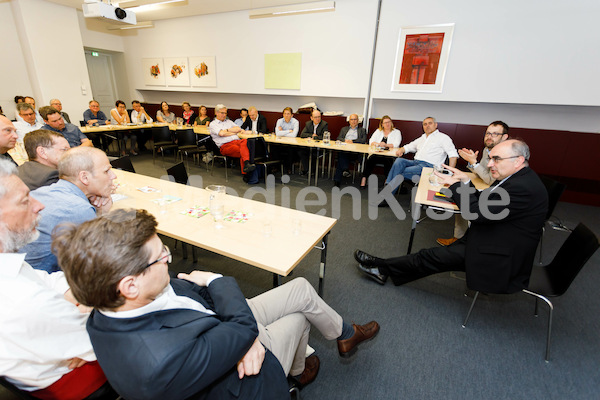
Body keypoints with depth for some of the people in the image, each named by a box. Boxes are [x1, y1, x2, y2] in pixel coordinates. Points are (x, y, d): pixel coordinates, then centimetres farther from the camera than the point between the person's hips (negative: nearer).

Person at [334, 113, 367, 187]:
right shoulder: (344, 129, 32)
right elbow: (338, 138, 18)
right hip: (343, 149, 3)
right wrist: (345, 140, -4)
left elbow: (364, 140, 6)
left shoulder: (362, 130, 24)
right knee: (341, 154, -36)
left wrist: (352, 141, -7)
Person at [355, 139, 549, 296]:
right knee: (436, 253, 2)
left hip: (498, 258, -9)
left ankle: (383, 267, 6)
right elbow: (480, 202, 10)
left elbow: (477, 212, -26)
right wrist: (465, 182, -3)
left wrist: (456, 185, -15)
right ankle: (385, 269, 6)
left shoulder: (525, 188, -25)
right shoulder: (519, 179, 7)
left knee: (432, 257, -6)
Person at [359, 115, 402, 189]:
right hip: (376, 153, 2)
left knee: (388, 161, -36)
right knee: (370, 159, -29)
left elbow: (396, 144, -4)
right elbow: (371, 142, 8)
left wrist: (385, 145, -16)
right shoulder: (378, 131, 21)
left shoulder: (397, 132, 12)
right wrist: (379, 144, -11)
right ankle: (364, 179, -26)